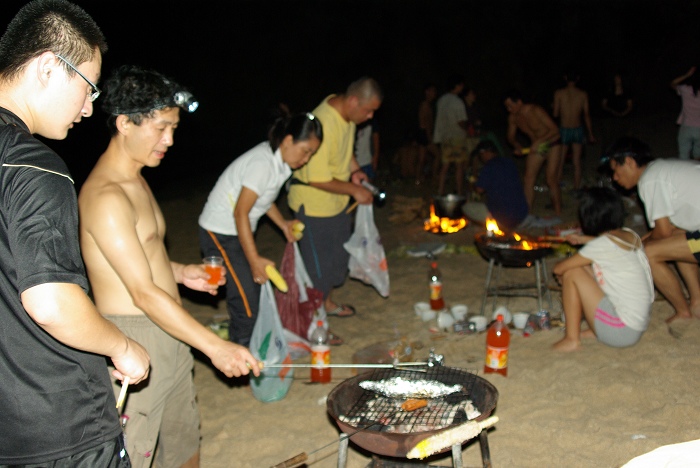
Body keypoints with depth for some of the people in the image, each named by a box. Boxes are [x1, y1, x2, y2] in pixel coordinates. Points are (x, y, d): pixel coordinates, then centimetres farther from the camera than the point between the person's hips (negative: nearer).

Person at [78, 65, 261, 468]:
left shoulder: (136, 179, 11)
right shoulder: (105, 197, -21)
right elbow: (143, 293, -24)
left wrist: (179, 272, 7)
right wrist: (216, 347, -23)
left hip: (169, 331, 10)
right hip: (135, 337, -9)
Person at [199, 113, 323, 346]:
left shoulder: (277, 160, 2)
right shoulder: (262, 163, -26)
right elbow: (240, 212, -25)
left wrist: (283, 224, 4)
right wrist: (254, 259, -23)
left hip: (239, 231, 9)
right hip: (220, 235, -9)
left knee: (257, 292, 11)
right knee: (246, 303, -8)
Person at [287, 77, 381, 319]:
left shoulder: (346, 112, -3)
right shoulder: (324, 125, -32)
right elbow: (317, 179, -30)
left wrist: (354, 169, 1)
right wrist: (354, 190, -21)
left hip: (336, 200, 10)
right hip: (313, 202, -9)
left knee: (338, 255, 22)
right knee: (318, 264, 3)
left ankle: (328, 302, 41)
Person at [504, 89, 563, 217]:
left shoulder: (535, 111, -25)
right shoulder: (513, 118, -6)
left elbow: (555, 129, -25)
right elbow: (511, 136, 10)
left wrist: (538, 141, -34)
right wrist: (516, 145, -12)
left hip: (552, 144, -6)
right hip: (536, 147, 6)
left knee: (551, 179, -12)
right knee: (528, 179, -4)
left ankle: (558, 215, -5)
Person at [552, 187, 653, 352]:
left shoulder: (601, 245, -19)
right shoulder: (630, 235, 3)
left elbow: (558, 268, -11)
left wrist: (561, 275, 11)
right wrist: (584, 239, 35)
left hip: (622, 331, -8)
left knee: (572, 273, -8)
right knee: (585, 267, 14)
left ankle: (572, 340, 0)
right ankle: (594, 330, 16)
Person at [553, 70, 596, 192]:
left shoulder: (559, 93, -7)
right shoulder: (583, 94, -2)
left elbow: (555, 114, -7)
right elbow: (586, 115, 0)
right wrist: (590, 134, 8)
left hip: (563, 130, -1)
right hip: (578, 130, 1)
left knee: (560, 162, 9)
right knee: (577, 162, 9)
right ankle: (576, 189, 14)